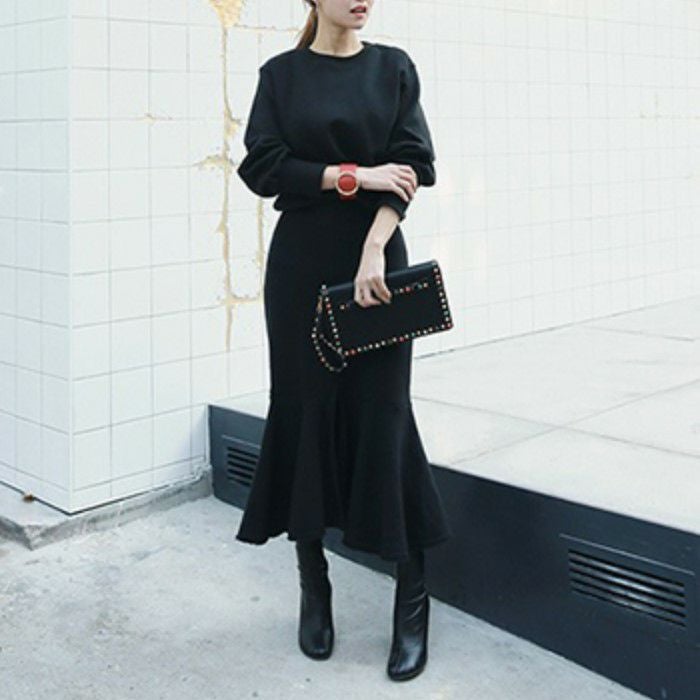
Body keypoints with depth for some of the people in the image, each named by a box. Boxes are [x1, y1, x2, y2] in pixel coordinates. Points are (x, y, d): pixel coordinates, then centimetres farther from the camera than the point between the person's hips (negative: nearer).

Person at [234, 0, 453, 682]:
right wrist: (354, 175, -12)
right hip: (301, 263, 0)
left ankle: (413, 600, 6)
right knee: (306, 410, 2)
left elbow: (410, 163, -3)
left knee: (382, 413, -4)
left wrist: (373, 250, -16)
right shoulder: (281, 74, 6)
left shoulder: (393, 67, 7)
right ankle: (313, 588, 16)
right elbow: (263, 165, -4)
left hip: (375, 258, 0)